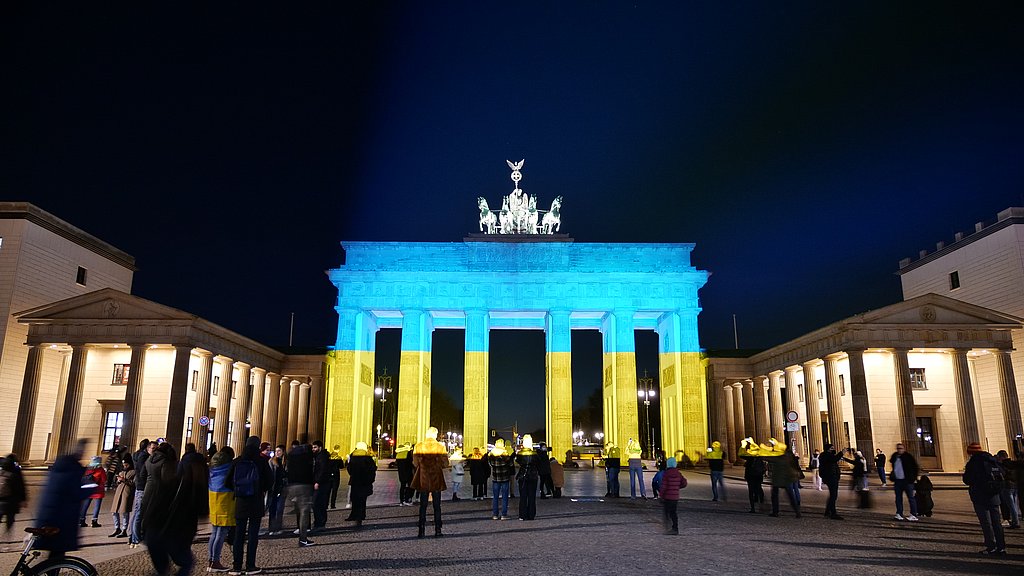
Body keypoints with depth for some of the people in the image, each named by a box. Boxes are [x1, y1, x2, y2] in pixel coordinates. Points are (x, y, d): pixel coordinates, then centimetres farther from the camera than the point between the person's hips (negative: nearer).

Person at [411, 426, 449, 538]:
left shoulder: (418, 446, -4)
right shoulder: (440, 447, -8)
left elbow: (415, 463, -3)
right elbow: (445, 464, -8)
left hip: (423, 479, 1)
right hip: (437, 480, -1)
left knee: (423, 506, 9)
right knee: (437, 506, 9)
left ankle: (422, 531, 8)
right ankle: (438, 530, 9)